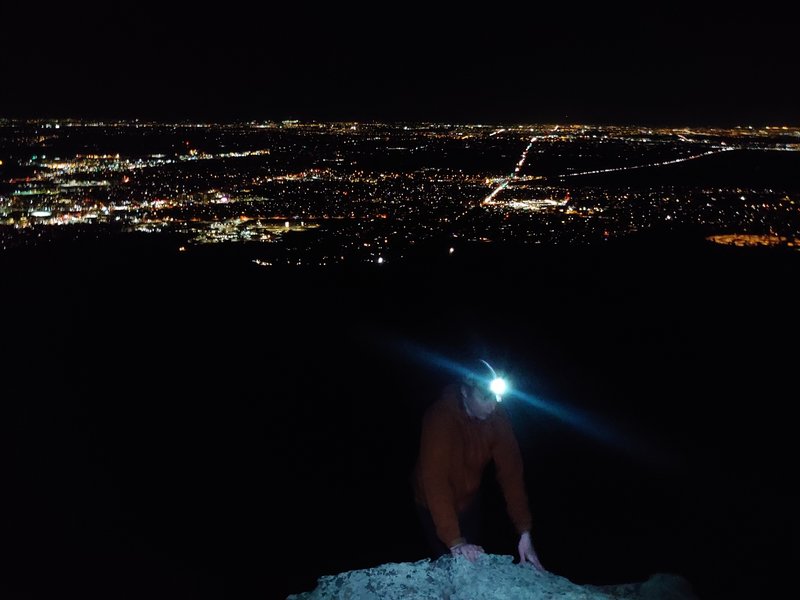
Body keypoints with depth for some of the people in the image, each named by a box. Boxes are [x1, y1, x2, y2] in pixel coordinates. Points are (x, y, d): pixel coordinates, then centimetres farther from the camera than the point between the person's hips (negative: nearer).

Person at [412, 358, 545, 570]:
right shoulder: (441, 417, -33)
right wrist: (455, 542, -44)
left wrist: (525, 532, -25)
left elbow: (510, 472, -19)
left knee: (476, 562, 16)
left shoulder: (497, 417, -19)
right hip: (437, 508, -4)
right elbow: (435, 480, -38)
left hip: (469, 502, 4)